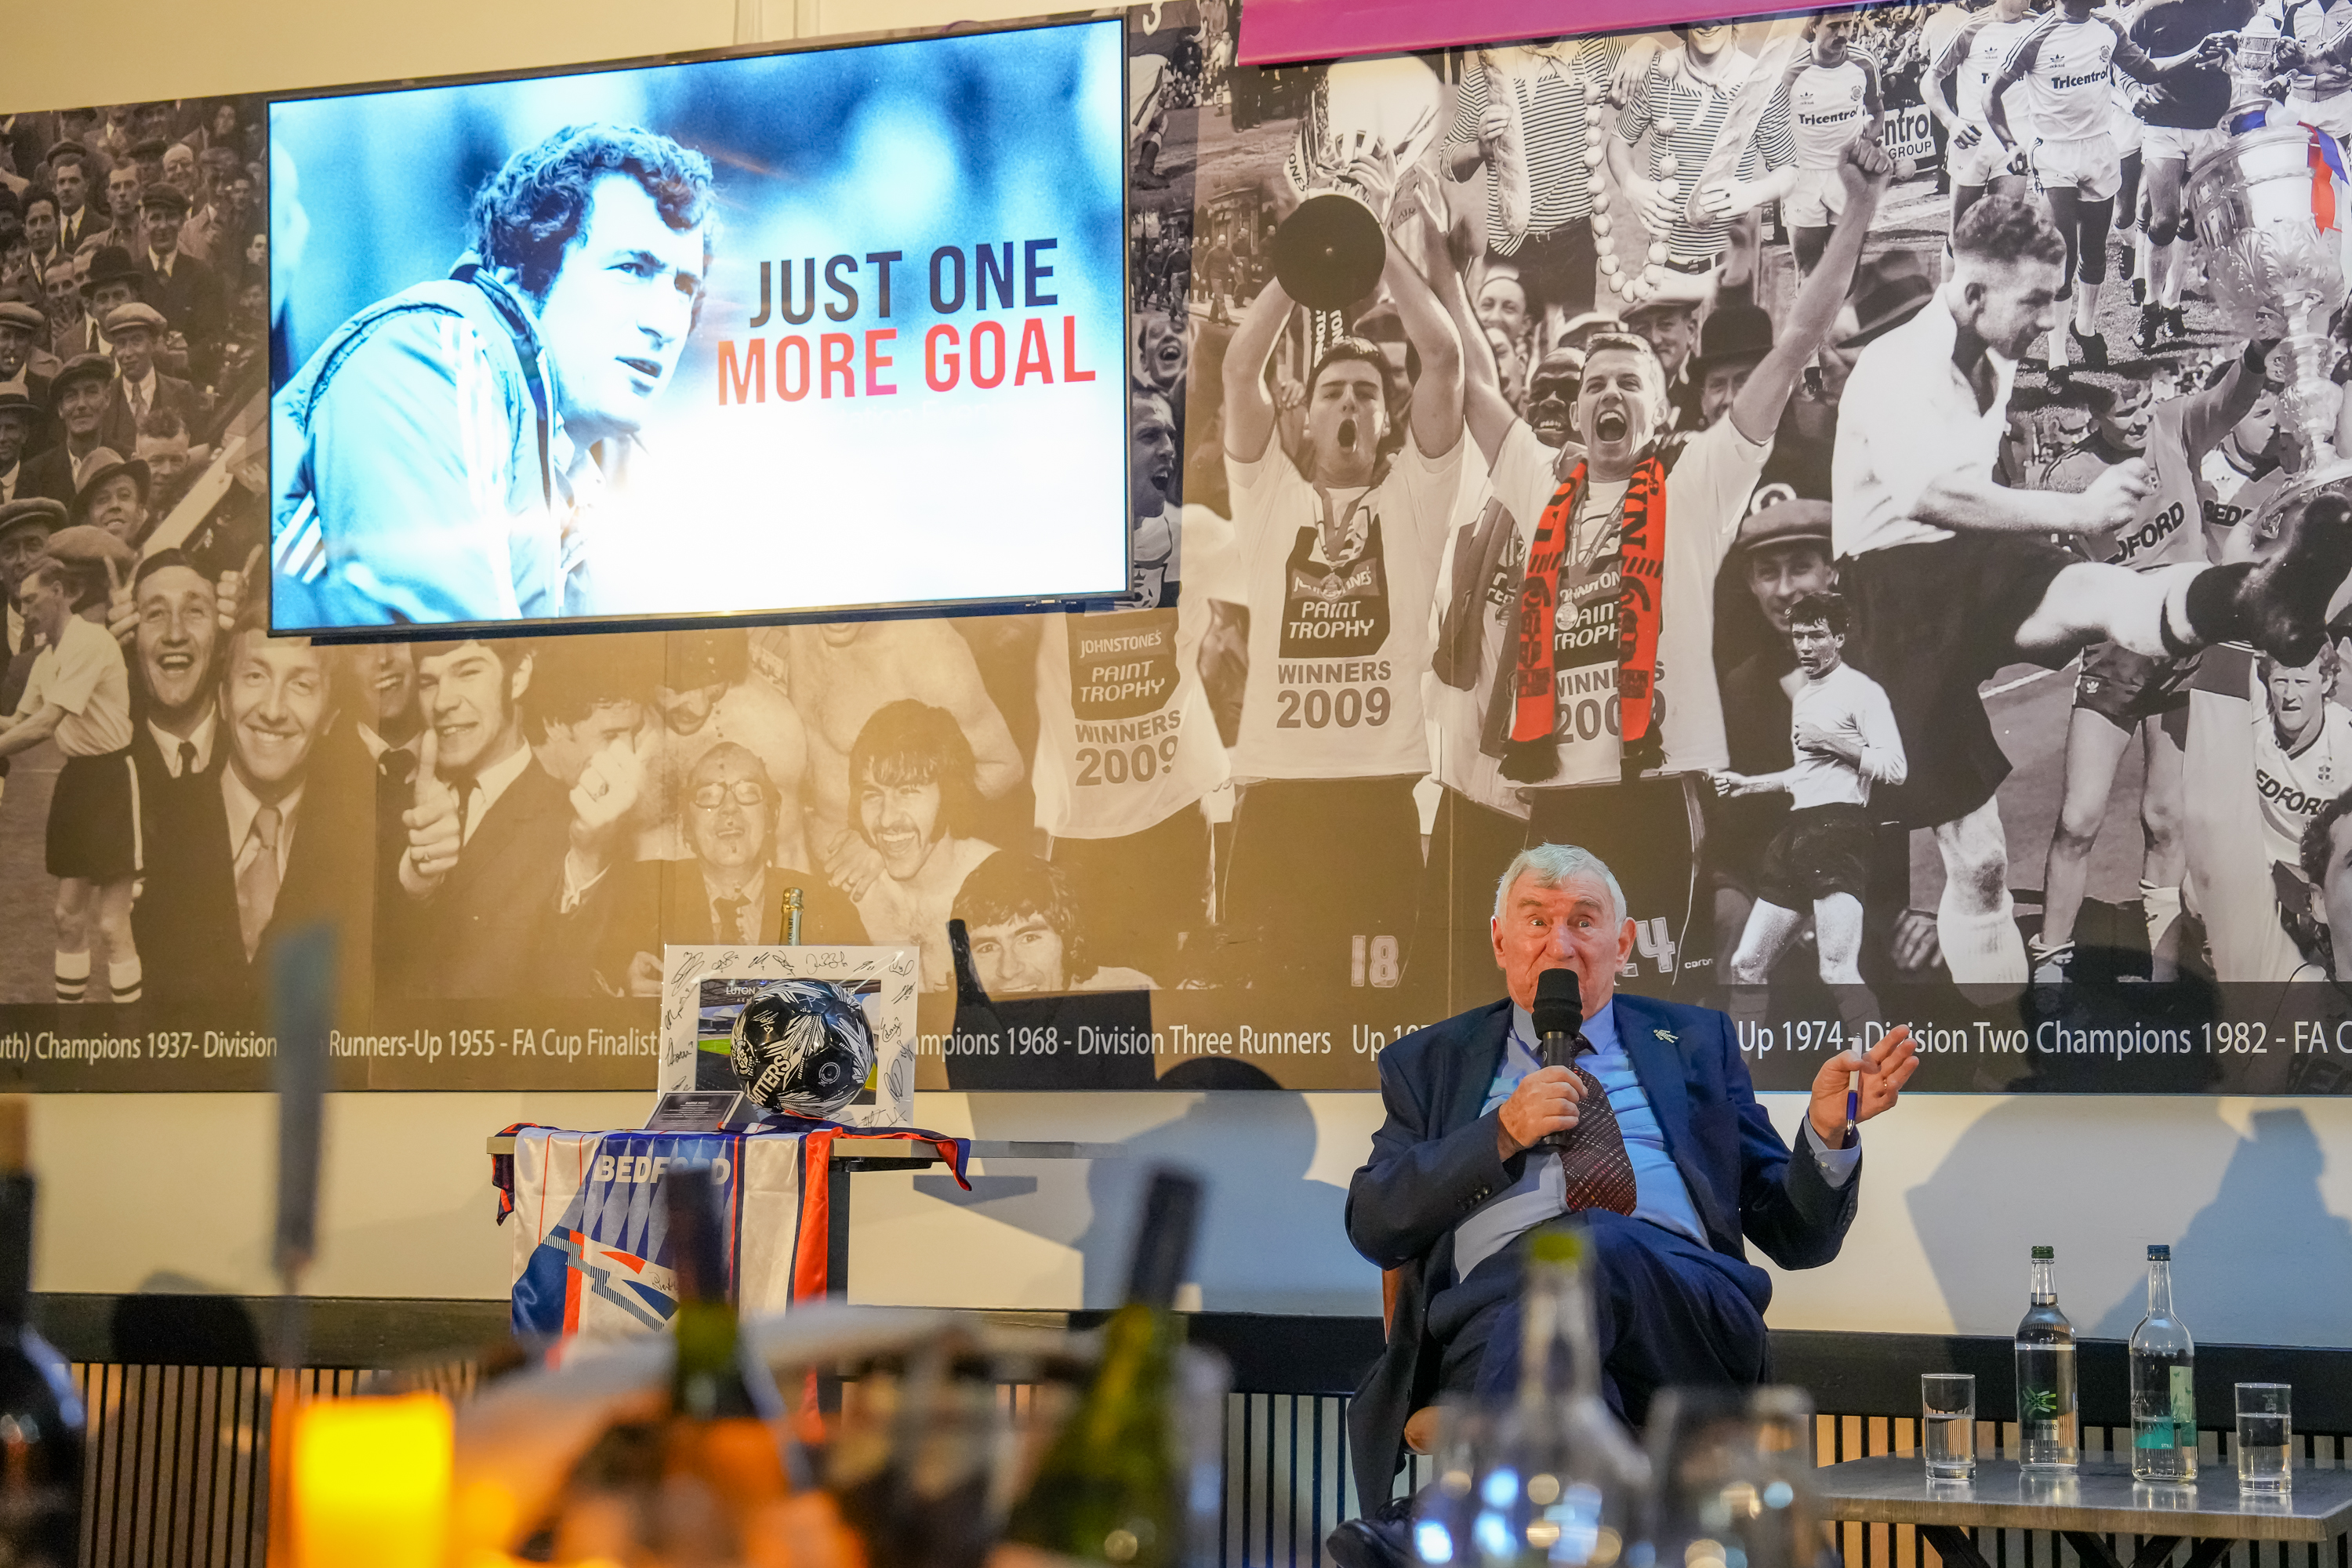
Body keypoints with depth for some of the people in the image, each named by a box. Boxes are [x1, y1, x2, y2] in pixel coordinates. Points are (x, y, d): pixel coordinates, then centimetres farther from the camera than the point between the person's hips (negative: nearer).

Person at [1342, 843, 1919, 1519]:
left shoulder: (1695, 1042, 27)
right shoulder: (1432, 1063, 26)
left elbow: (1796, 1235, 22)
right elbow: (1373, 1226, 10)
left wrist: (1826, 1130, 1)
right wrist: (1503, 1132, -1)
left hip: (1683, 1305, 1)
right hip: (1496, 1304, 0)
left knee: (1595, 1240, -37)